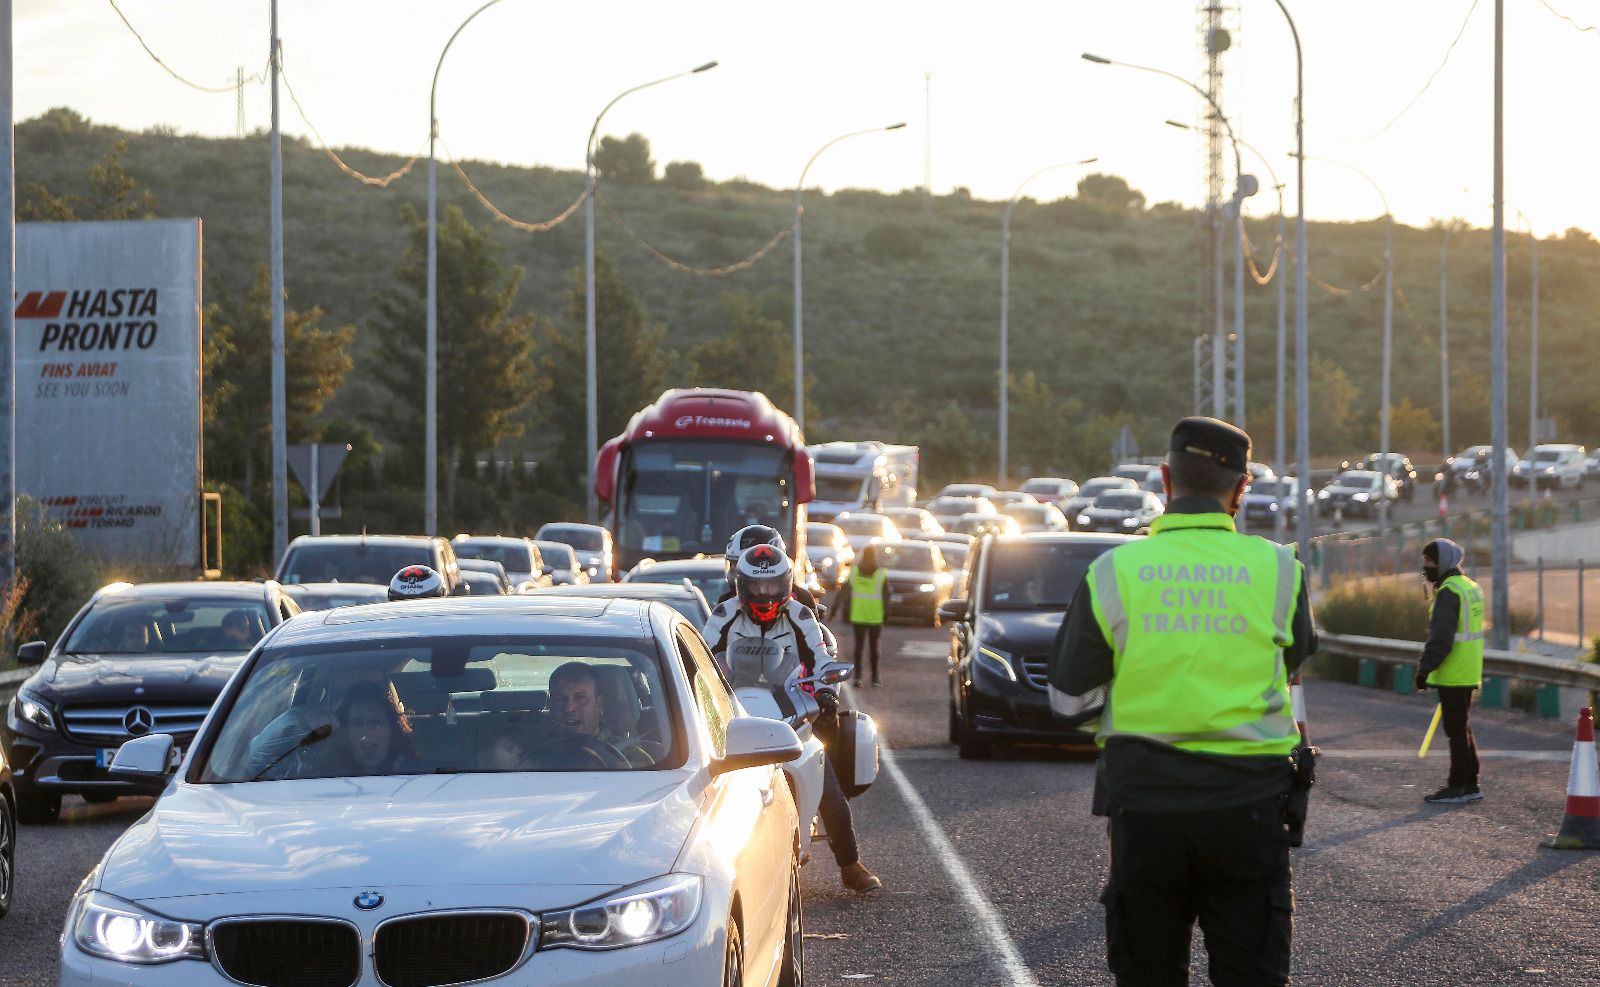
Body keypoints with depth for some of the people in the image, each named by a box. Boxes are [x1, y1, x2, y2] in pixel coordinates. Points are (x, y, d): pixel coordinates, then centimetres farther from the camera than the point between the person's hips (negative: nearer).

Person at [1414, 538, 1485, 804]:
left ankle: (1457, 787, 0)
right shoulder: (1471, 587, 15)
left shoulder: (1449, 592, -16)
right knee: (1462, 729, 16)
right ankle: (1469, 784, 20)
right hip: (1468, 673, 10)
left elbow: (1440, 637, -22)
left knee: (1456, 730, -4)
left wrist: (1425, 669, -19)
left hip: (1452, 676, -10)